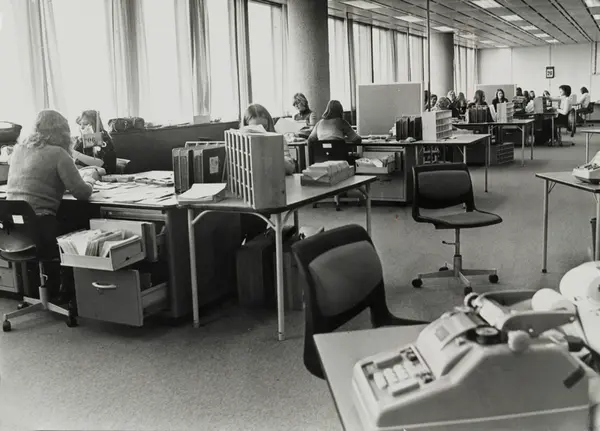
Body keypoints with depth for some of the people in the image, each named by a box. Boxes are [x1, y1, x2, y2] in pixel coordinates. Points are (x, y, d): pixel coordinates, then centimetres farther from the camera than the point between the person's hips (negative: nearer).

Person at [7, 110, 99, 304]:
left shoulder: (19, 149, 13)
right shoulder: (57, 153, -8)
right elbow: (82, 193, -10)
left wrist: (80, 175, 27)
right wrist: (89, 178, 12)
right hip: (38, 227, -7)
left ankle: (50, 291, 33)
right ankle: (65, 293, 28)